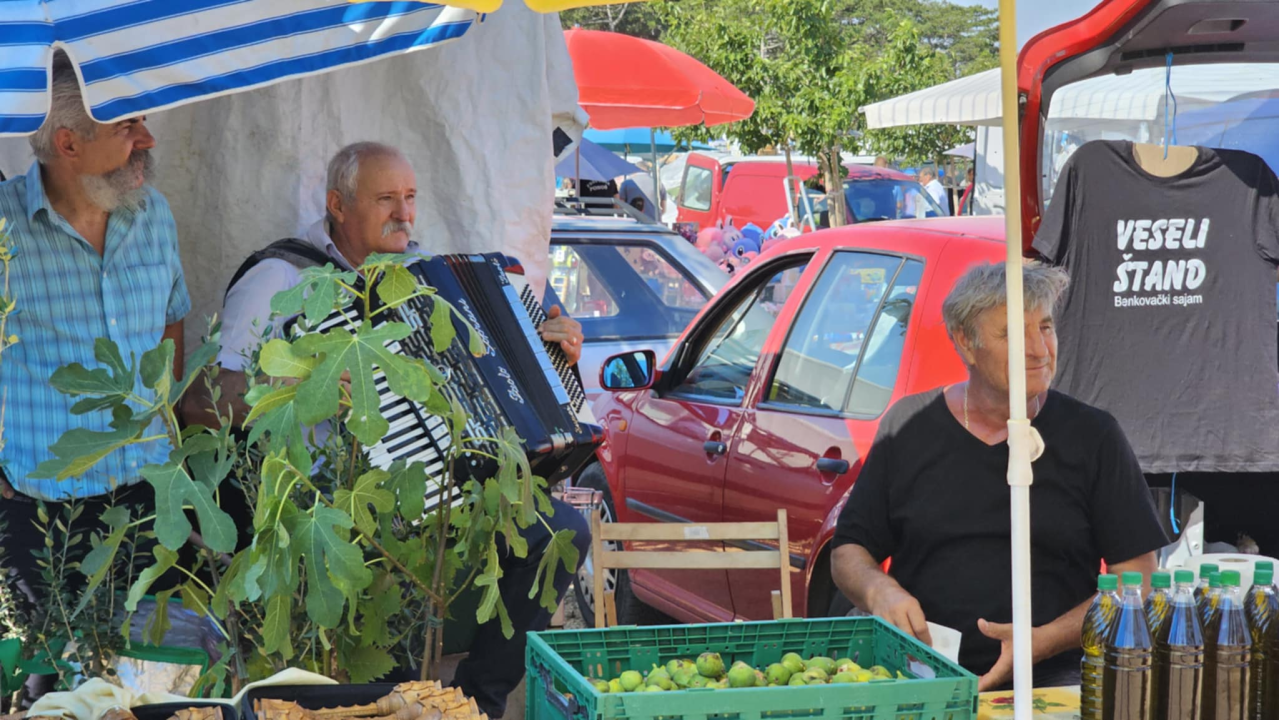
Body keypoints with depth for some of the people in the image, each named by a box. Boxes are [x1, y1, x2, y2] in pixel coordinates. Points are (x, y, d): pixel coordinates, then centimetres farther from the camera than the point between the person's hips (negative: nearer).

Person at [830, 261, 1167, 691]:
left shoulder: (1093, 437, 6)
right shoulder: (909, 429, 10)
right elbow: (848, 550, 17)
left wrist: (1044, 642, -11)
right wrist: (880, 591, -7)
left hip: (1053, 678, 0)